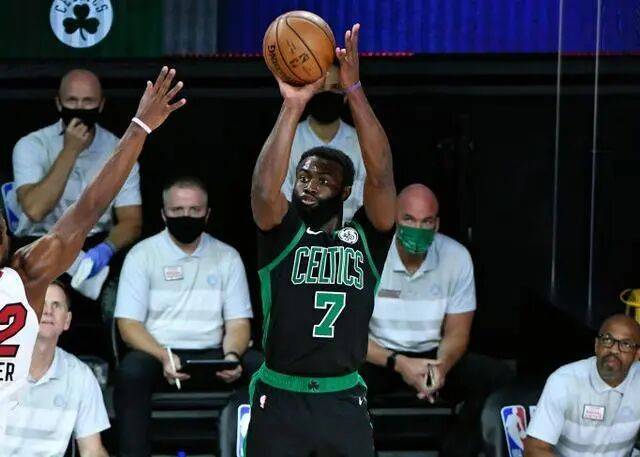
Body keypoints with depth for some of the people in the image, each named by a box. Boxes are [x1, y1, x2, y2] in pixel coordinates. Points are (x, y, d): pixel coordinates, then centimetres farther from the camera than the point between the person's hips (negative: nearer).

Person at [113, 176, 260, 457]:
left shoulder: (227, 257, 10)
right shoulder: (142, 255, 3)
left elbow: (238, 322, 7)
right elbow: (129, 324, -3)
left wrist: (231, 356, -17)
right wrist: (164, 357, -22)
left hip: (211, 358, 2)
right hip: (157, 354, -2)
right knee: (132, 370, -36)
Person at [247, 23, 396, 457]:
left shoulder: (365, 237, 5)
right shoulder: (281, 234, 2)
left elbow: (381, 177, -11)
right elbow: (264, 190, -19)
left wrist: (354, 90, -19)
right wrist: (293, 105, -25)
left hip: (344, 403, 1)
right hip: (279, 402, -1)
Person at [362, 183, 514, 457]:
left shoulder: (457, 257, -9)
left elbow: (456, 333, -4)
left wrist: (441, 366, -28)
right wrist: (398, 363, -30)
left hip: (434, 357, 3)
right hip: (380, 357, -2)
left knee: (499, 378, -21)